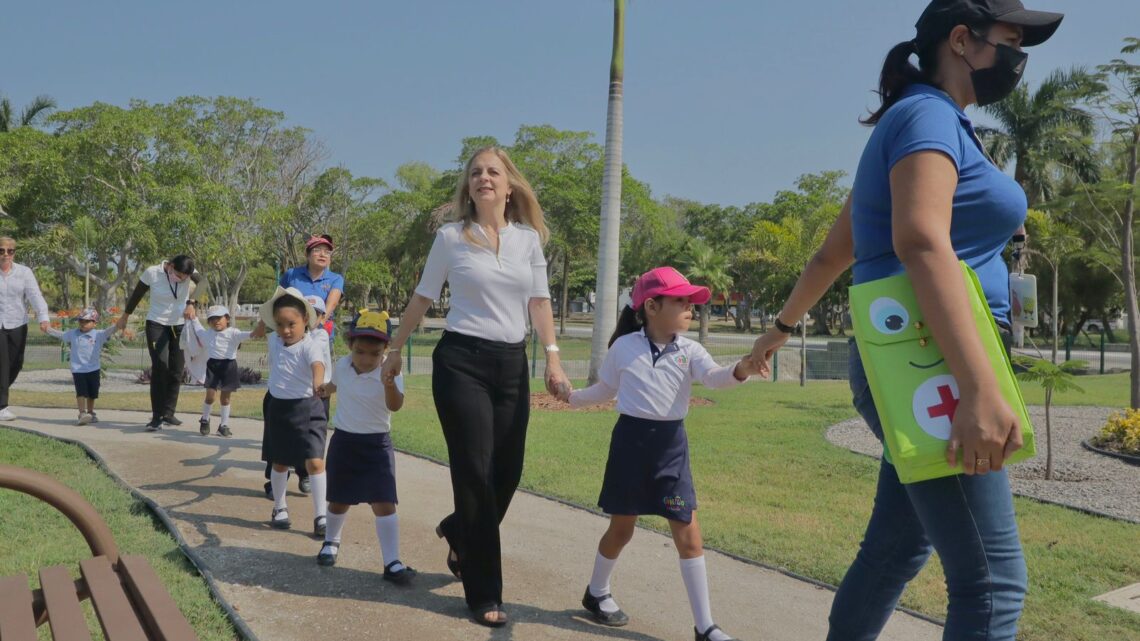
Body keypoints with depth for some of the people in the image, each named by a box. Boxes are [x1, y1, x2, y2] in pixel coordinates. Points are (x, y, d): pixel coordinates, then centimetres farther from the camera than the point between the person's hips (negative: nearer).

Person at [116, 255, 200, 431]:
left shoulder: (188, 272, -14)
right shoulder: (152, 272, -18)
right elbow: (137, 295, -3)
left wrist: (191, 303, -46)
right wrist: (125, 316, 9)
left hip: (180, 325, 3)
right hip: (156, 324, -3)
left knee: (177, 370, 4)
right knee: (160, 366, -17)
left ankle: (168, 413, 16)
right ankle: (157, 417, -14)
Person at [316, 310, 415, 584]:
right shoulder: (342, 365, -5)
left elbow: (395, 405, -39)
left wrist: (389, 383, -58)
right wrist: (326, 389, 41)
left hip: (376, 444, -4)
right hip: (343, 441, 4)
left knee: (384, 502, -12)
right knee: (339, 500, 18)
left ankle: (392, 562, -8)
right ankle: (331, 541, 46)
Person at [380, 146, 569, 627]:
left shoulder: (529, 237, 8)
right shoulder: (451, 237, 0)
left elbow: (539, 301, 8)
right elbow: (423, 298, 8)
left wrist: (552, 356, -1)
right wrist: (395, 350, 12)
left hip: (512, 363, 4)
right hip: (462, 360, -4)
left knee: (508, 472, 6)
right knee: (476, 473, -4)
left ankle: (459, 533, 40)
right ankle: (484, 595, 8)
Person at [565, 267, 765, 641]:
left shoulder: (689, 351, -3)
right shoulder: (624, 347, -3)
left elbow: (714, 377, -23)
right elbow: (606, 390, 13)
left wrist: (741, 369, -42)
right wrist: (572, 398, 11)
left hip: (671, 444, 2)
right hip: (631, 440, -1)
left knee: (688, 534, 0)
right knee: (622, 527, 12)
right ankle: (596, 593, 38)